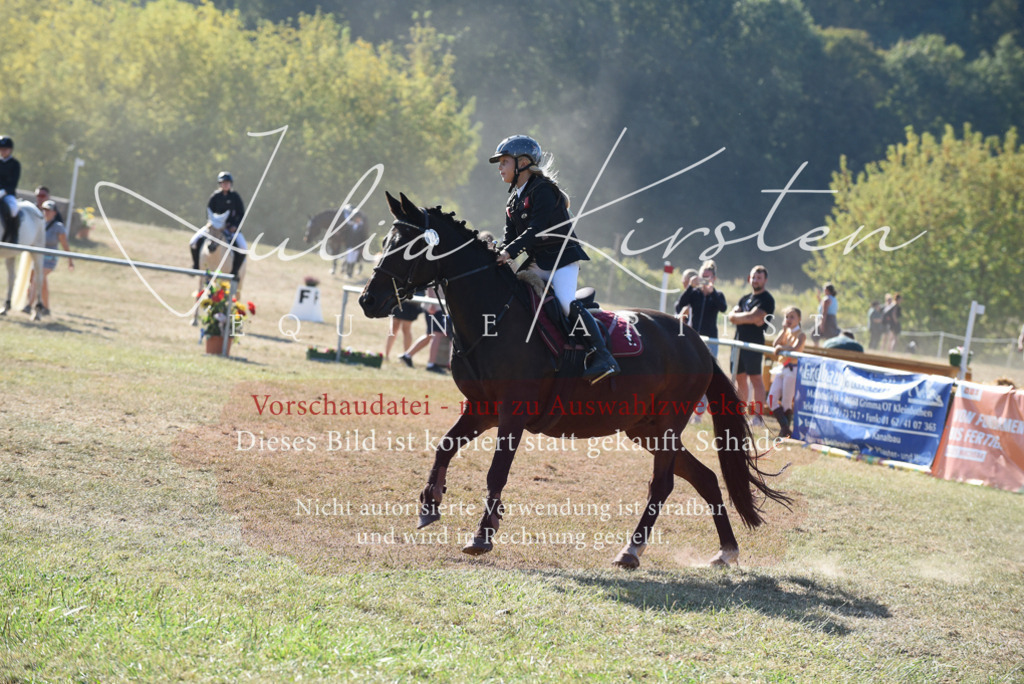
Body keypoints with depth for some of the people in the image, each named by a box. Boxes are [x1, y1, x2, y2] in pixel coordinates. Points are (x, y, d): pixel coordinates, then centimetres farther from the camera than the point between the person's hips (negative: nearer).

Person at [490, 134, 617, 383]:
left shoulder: (543, 190, -11)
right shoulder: (513, 201, 16)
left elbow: (536, 230, -22)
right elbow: (510, 237, 10)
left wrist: (510, 251, -28)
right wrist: (499, 256, -10)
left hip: (562, 257, -10)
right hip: (537, 263, 10)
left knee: (568, 303, -26)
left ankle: (602, 357, -28)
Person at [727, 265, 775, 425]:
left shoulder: (767, 299, -4)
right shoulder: (745, 298, 20)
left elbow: (753, 317, -16)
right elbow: (731, 316, 9)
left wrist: (738, 317, -2)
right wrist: (747, 318, -9)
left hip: (754, 343, -8)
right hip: (739, 342, 8)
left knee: (755, 378, -10)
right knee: (740, 379, 11)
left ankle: (758, 415, -11)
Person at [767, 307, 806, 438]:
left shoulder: (801, 334, -5)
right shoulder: (786, 333, 14)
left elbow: (796, 348, -22)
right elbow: (775, 344, -1)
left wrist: (782, 348, -12)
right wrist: (784, 330, -4)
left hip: (793, 369, -7)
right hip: (782, 368, 7)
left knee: (786, 402, -3)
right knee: (771, 399, -2)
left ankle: (785, 430, 9)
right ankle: (785, 427, 4)